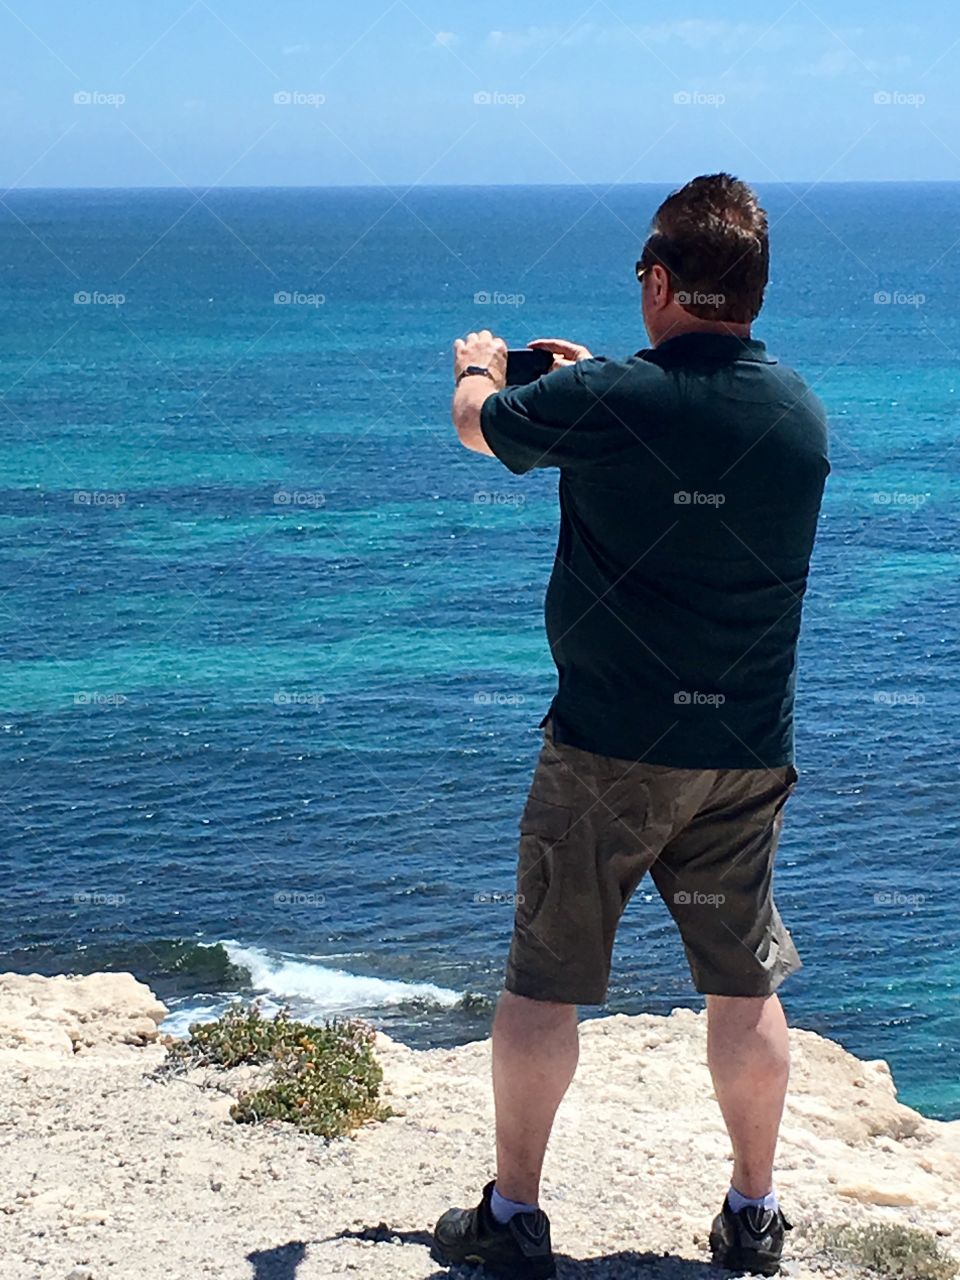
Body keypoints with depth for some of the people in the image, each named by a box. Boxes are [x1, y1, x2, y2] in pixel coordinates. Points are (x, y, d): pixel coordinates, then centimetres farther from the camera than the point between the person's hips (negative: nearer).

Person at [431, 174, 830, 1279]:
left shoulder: (599, 401, -14)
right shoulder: (802, 415, -1)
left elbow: (480, 425, 7)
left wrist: (480, 368, 31)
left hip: (608, 746, -3)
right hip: (747, 752, 4)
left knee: (542, 982, 9)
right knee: (745, 989, 14)